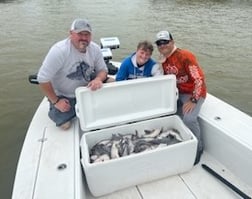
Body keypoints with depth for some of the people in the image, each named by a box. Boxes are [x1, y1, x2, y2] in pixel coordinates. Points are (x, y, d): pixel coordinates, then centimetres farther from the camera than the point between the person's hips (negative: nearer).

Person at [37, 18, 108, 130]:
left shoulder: (95, 49, -13)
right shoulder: (59, 51, -30)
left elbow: (103, 70, -3)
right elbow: (43, 79, -26)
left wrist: (98, 79, -27)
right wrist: (55, 101, -19)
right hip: (63, 96, -4)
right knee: (65, 125, -13)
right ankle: (54, 109, 22)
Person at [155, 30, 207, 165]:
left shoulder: (185, 56, -20)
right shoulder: (164, 60, 4)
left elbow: (199, 79, -22)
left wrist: (193, 100, -23)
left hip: (194, 93, -8)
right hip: (178, 93, 8)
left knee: (188, 119, -27)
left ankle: (197, 148, 0)